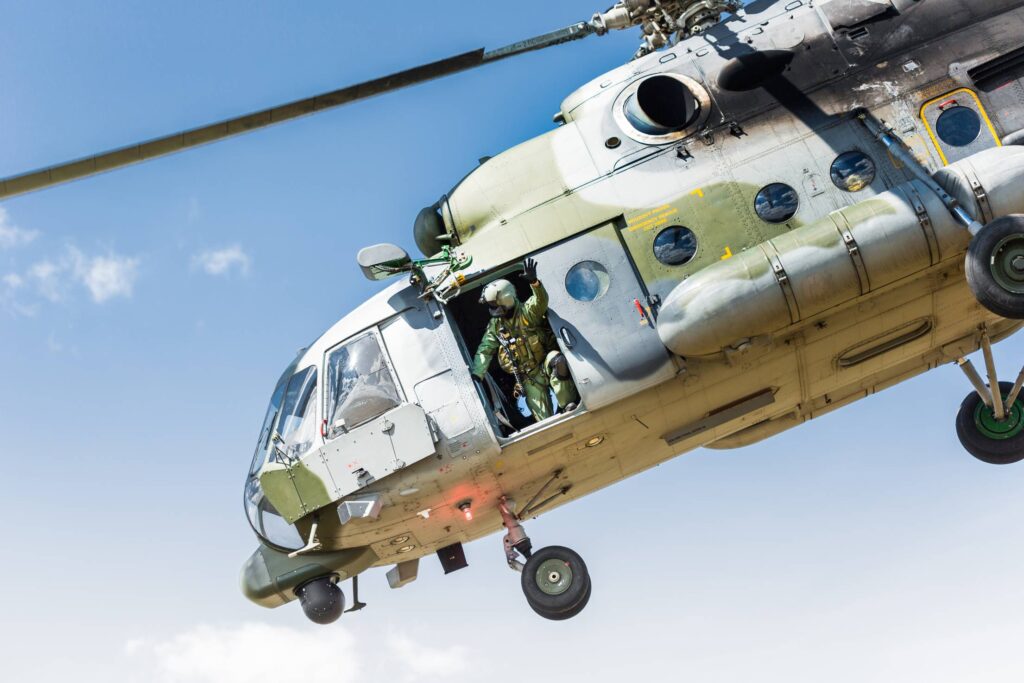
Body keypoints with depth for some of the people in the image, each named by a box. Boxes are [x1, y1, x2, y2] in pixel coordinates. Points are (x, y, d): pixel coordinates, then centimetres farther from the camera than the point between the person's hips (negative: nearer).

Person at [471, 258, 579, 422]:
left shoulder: (526, 312, -10)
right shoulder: (495, 325, 6)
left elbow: (541, 302, -32)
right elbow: (485, 351, 5)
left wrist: (534, 282, -53)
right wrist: (477, 374, -11)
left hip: (545, 365, -4)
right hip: (530, 378, 4)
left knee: (556, 361, -39)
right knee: (542, 418, -13)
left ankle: (568, 407, -30)